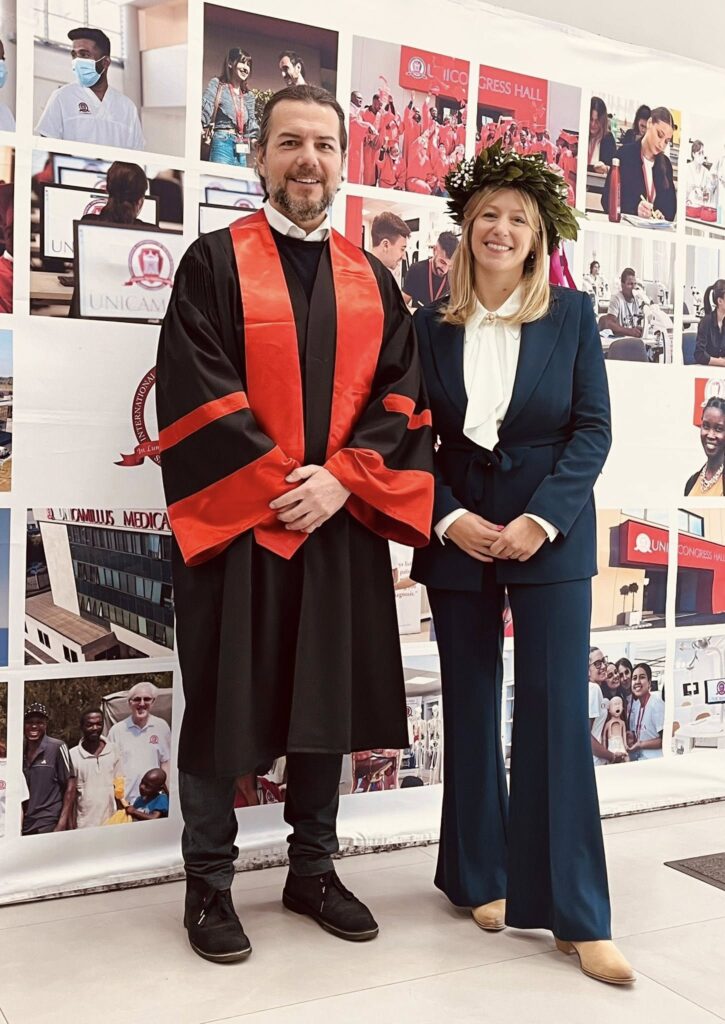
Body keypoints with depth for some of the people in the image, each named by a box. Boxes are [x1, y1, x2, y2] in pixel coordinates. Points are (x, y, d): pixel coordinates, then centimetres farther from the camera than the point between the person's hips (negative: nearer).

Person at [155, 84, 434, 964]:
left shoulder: (373, 281, 12)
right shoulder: (214, 262, 0)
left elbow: (400, 397, 4)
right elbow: (196, 395, -9)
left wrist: (340, 478, -11)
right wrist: (278, 485, -14)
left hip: (340, 523, 4)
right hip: (234, 521, -4)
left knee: (327, 694, 10)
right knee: (224, 698, 4)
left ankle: (313, 870, 27)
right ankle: (208, 884, 20)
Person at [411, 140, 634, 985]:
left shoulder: (572, 314, 2)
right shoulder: (431, 325, 5)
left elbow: (593, 428, -2)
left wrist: (541, 519, -13)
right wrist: (451, 520, -11)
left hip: (550, 534, -1)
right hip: (456, 534, 2)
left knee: (557, 711, -4)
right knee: (470, 708, 9)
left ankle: (576, 915, 6)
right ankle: (482, 878, 25)